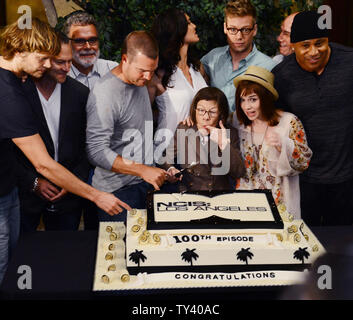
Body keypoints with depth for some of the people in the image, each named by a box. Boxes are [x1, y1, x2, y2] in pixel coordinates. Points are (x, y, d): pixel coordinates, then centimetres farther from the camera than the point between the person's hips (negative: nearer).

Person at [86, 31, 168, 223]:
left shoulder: (139, 82, 10)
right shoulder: (105, 93, -18)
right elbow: (97, 151, -22)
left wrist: (157, 171, 15)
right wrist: (142, 170, -24)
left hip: (144, 184, 8)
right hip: (117, 191, -8)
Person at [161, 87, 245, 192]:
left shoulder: (231, 133, 1)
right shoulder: (183, 129, 1)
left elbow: (238, 174, -6)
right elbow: (166, 159, 4)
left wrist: (224, 144, -15)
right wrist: (170, 170, -16)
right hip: (187, 193, 1)